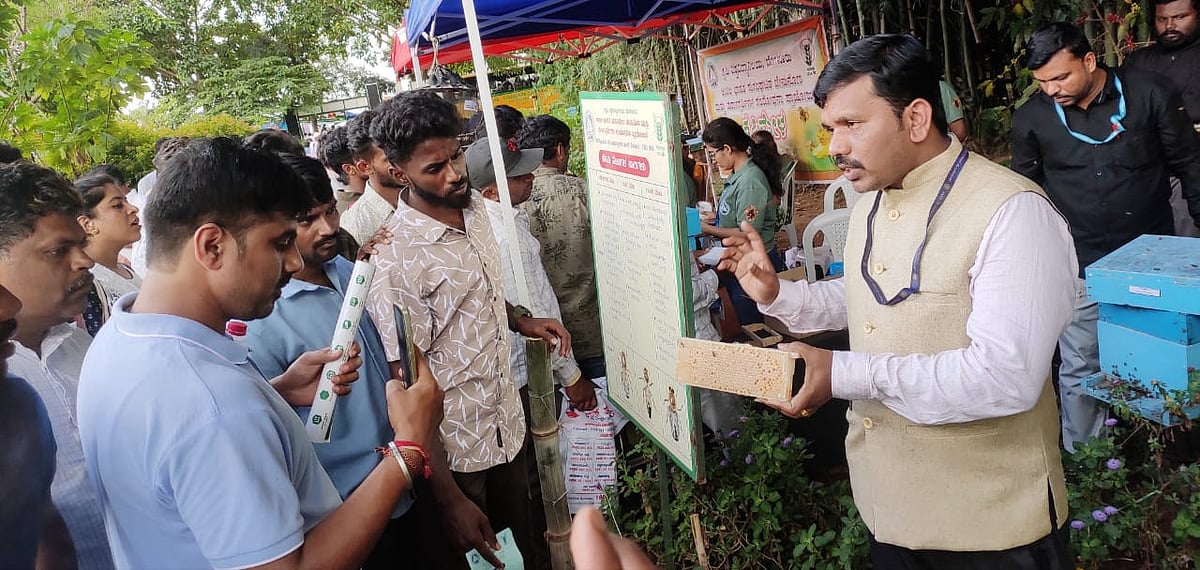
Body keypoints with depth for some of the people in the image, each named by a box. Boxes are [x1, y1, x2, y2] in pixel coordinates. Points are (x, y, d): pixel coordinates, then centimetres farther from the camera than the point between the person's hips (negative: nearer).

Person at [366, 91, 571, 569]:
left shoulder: (475, 207, 0)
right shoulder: (394, 259, -23)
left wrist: (520, 319, -1)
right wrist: (450, 499, -20)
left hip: (507, 422, 7)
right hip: (453, 451, -6)